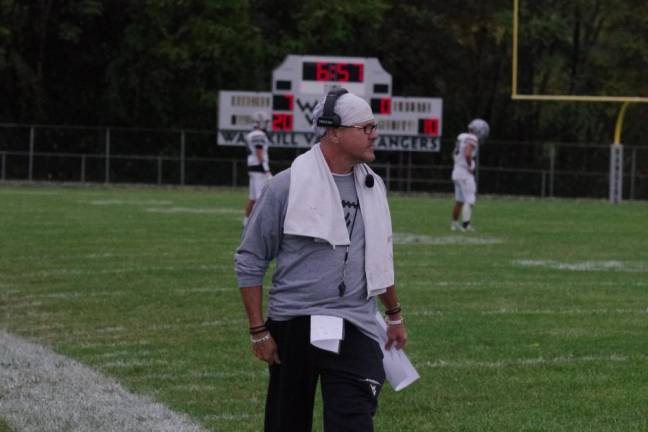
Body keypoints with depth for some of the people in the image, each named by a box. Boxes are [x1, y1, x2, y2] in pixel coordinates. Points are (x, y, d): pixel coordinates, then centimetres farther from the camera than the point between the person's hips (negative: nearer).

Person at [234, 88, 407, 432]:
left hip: (354, 329, 3)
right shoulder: (288, 185, -8)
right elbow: (249, 262, -3)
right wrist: (258, 331, -6)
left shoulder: (373, 187, 9)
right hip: (292, 324, -3)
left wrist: (394, 315, 26)